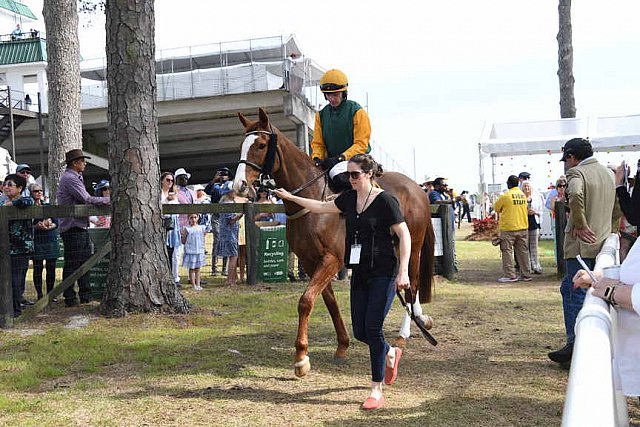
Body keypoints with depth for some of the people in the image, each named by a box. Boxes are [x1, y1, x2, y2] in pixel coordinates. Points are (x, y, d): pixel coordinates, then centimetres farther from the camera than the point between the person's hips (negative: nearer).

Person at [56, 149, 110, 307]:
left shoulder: (75, 177, 20)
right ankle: (70, 298, 1)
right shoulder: (69, 178, -14)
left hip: (81, 226, 10)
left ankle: (85, 294, 19)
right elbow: (87, 199, -19)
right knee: (72, 264, -5)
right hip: (73, 227, -10)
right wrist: (109, 200, -13)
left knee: (85, 261, 13)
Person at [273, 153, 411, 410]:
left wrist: (403, 271, -18)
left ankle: (377, 391, 2)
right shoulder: (349, 199, 9)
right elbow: (322, 207, 24)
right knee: (359, 331, 7)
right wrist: (291, 197, 26)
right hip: (360, 273, 7)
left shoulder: (385, 200, -11)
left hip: (384, 273, -7)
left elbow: (404, 235, -11)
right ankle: (390, 354, 38)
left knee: (372, 328, -9)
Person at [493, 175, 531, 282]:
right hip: (523, 227, 6)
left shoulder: (505, 195, -12)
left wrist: (500, 213, 21)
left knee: (507, 251, 2)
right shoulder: (523, 195, 6)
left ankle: (510, 275, 0)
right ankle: (525, 275, 15)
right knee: (523, 251, 11)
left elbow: (496, 208, 0)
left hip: (508, 228, -6)